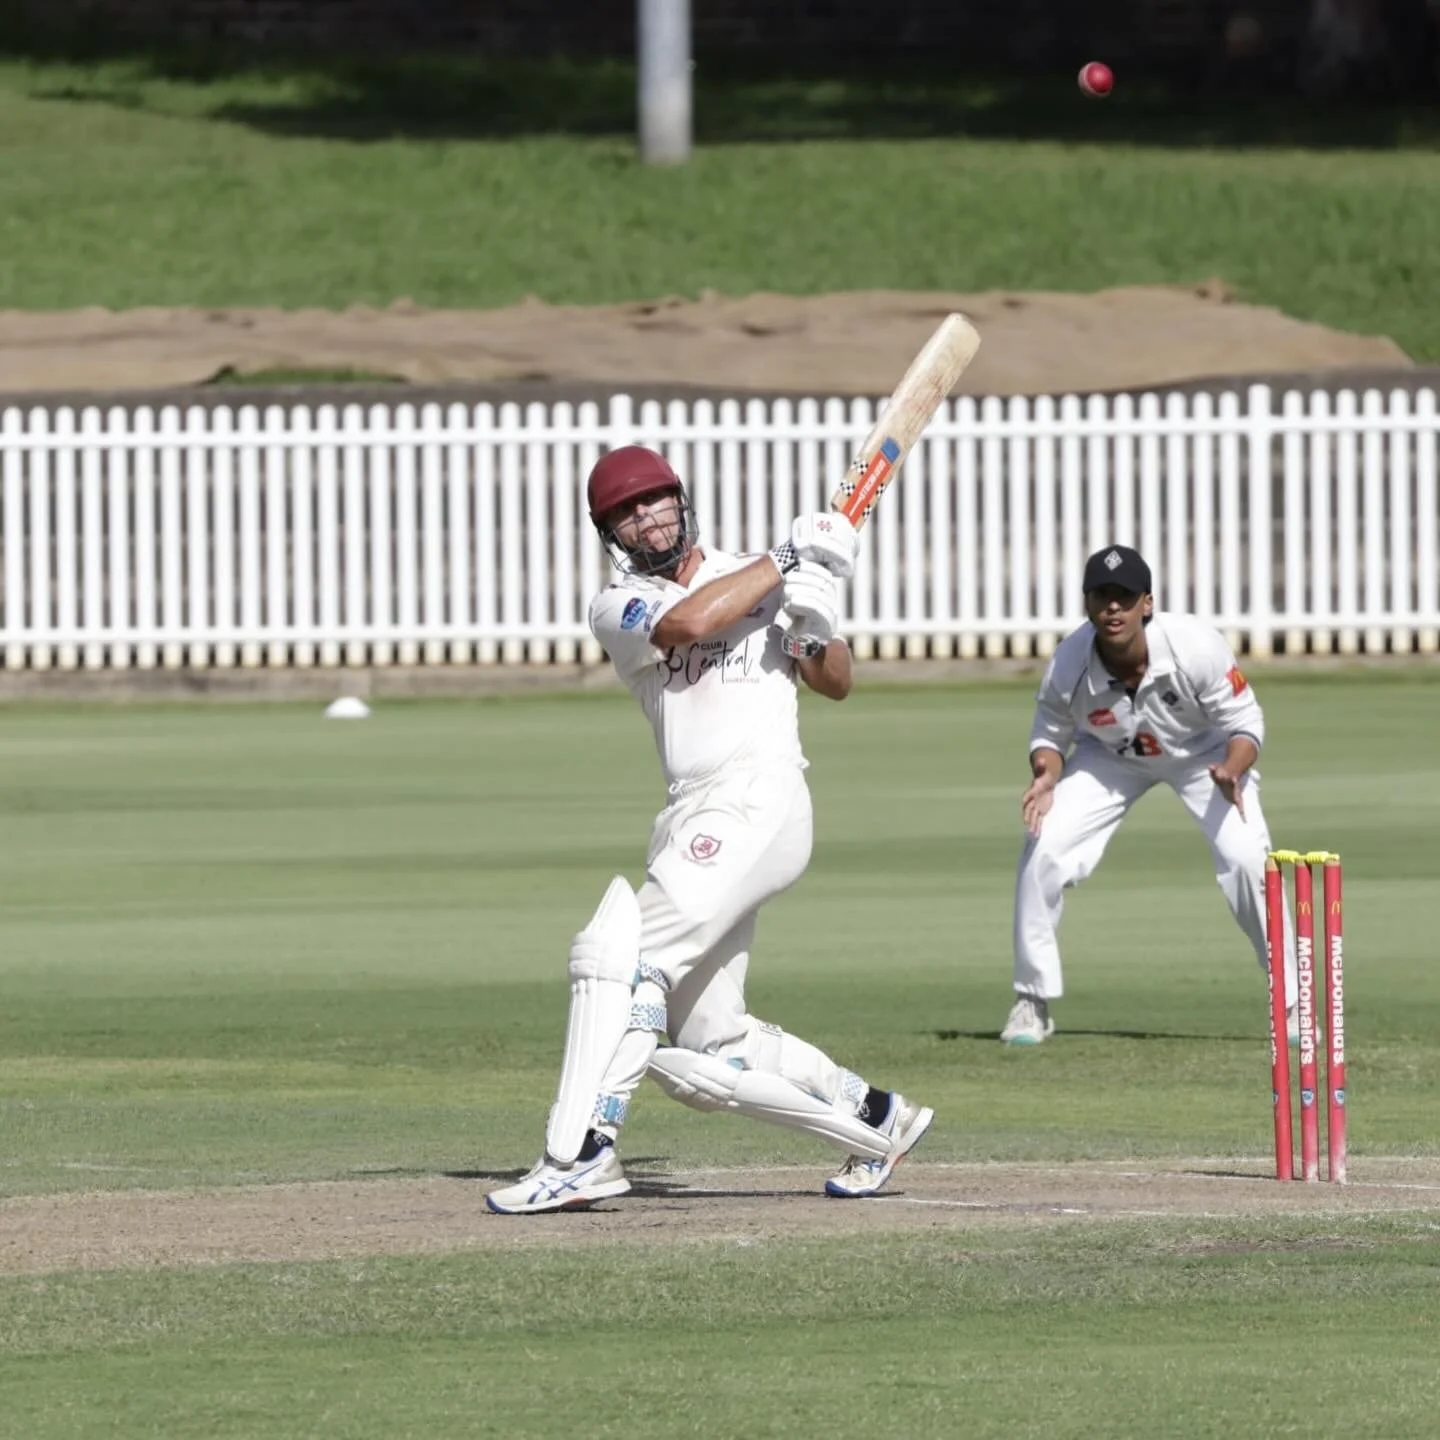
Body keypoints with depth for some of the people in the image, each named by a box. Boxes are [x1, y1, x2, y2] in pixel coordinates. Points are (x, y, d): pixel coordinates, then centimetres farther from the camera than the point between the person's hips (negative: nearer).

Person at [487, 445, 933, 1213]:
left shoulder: (761, 579, 13)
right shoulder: (617, 609, 12)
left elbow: (835, 684, 18)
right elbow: (688, 621, -9)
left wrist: (818, 629, -3)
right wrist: (785, 562, -3)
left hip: (759, 799, -5)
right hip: (690, 823, 5)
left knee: (621, 950, -22)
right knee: (704, 1058, 3)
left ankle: (583, 1151, -26)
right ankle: (876, 1119, 20)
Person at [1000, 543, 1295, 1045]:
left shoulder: (1196, 647, -35)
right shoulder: (1068, 666, -29)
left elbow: (1244, 721, -22)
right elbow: (1050, 733, -10)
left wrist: (1231, 773, -43)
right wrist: (1046, 774, -33)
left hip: (1203, 752, -2)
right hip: (1111, 756, 2)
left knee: (1247, 858, -21)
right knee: (1042, 849, -16)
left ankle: (1292, 1003, -2)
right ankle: (1033, 1002, 2)